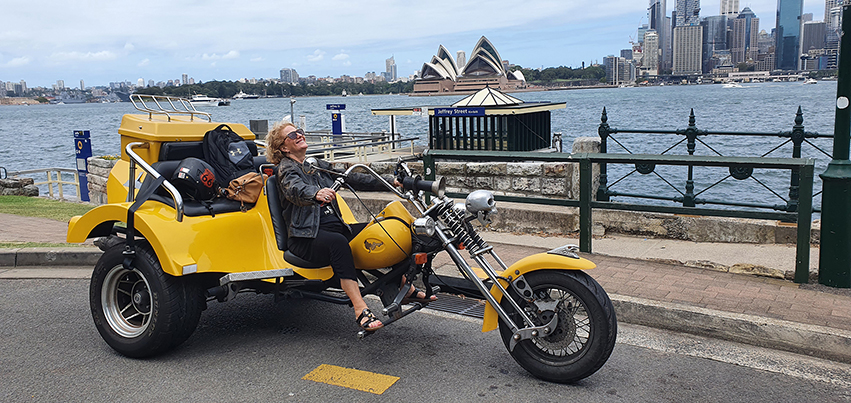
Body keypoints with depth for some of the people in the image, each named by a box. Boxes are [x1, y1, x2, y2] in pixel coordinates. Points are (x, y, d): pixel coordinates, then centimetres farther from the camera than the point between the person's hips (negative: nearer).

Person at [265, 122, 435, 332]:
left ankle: (406, 289, 0)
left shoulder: (317, 166, 19)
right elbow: (297, 190, -27)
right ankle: (360, 310, -45)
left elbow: (351, 178, 15)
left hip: (335, 227, 7)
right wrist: (316, 194, -51)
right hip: (307, 237, -7)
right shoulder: (286, 169, -4)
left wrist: (389, 182, 5)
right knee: (337, 242, -38)